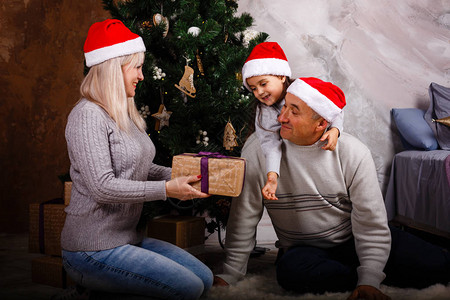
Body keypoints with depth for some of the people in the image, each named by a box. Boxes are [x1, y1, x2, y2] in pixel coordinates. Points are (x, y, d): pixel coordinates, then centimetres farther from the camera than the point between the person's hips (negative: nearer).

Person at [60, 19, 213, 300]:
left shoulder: (127, 114, 13)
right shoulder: (88, 115, -16)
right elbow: (103, 187, -24)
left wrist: (185, 176, 2)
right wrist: (167, 189, -23)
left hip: (128, 238, 9)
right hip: (93, 250, -9)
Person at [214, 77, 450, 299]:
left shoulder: (353, 153, -14)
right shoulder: (258, 149, -13)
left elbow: (371, 223, -13)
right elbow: (244, 215, -7)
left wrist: (369, 280, -24)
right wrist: (230, 274, -7)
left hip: (353, 240, -1)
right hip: (304, 249, 1)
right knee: (291, 270, -37)